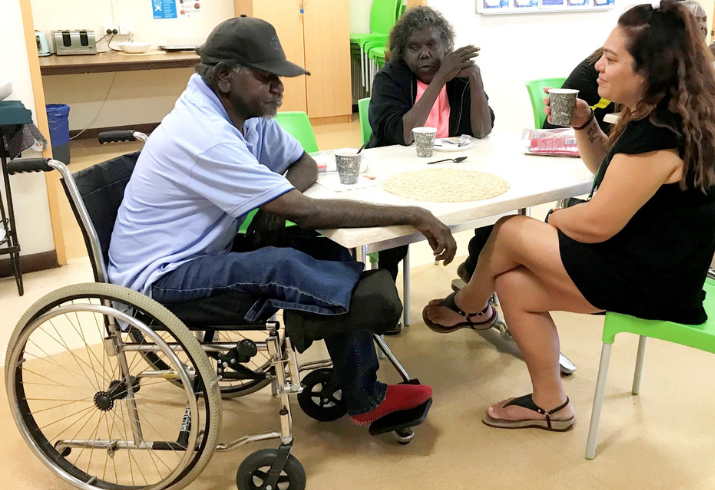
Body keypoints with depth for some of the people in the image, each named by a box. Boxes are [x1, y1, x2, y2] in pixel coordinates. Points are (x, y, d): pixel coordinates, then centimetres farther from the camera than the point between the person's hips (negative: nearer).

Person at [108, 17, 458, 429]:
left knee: (327, 252, -10)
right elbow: (307, 212, -31)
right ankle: (366, 397, -13)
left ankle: (362, 393, -3)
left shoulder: (249, 115, 0)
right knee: (281, 265, -31)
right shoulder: (205, 136, -28)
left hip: (204, 252, 9)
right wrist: (414, 216, -28)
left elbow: (305, 164, 13)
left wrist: (281, 197, -12)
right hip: (160, 277, -8)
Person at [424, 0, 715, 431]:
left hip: (651, 280, -10)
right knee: (514, 284, 4)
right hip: (650, 262, 10)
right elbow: (608, 169, 22)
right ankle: (550, 404, 15)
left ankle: (467, 307, 25)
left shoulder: (660, 132, -25)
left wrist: (551, 219, -2)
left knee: (511, 232, -6)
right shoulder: (659, 115, 7)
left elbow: (596, 224, -23)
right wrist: (584, 124, 4)